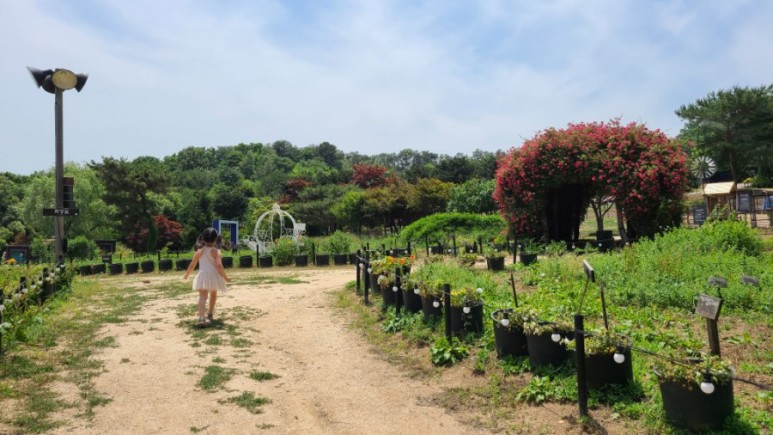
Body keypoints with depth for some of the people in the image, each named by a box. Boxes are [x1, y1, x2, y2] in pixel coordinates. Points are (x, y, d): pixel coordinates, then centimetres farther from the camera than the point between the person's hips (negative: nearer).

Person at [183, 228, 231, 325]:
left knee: (202, 297, -8)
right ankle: (210, 314, 40)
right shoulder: (216, 251, -8)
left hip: (202, 276, 1)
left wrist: (186, 275, 22)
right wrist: (225, 277, -8)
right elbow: (219, 266, -17)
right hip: (213, 276, -1)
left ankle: (201, 317, -28)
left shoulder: (199, 251, 4)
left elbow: (192, 265, 7)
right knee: (213, 295, 24)